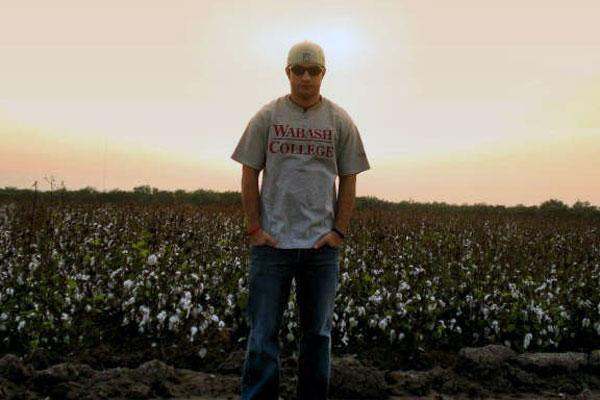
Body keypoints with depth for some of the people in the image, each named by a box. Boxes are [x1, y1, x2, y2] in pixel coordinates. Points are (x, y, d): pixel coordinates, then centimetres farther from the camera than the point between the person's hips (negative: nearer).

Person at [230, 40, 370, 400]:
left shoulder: (341, 121, 6)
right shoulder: (267, 117, 3)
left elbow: (348, 181, 7)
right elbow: (250, 175, 3)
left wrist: (339, 231, -1)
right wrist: (254, 228, -3)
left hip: (322, 244, 2)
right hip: (272, 242, -1)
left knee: (318, 332, 13)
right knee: (263, 331, 5)